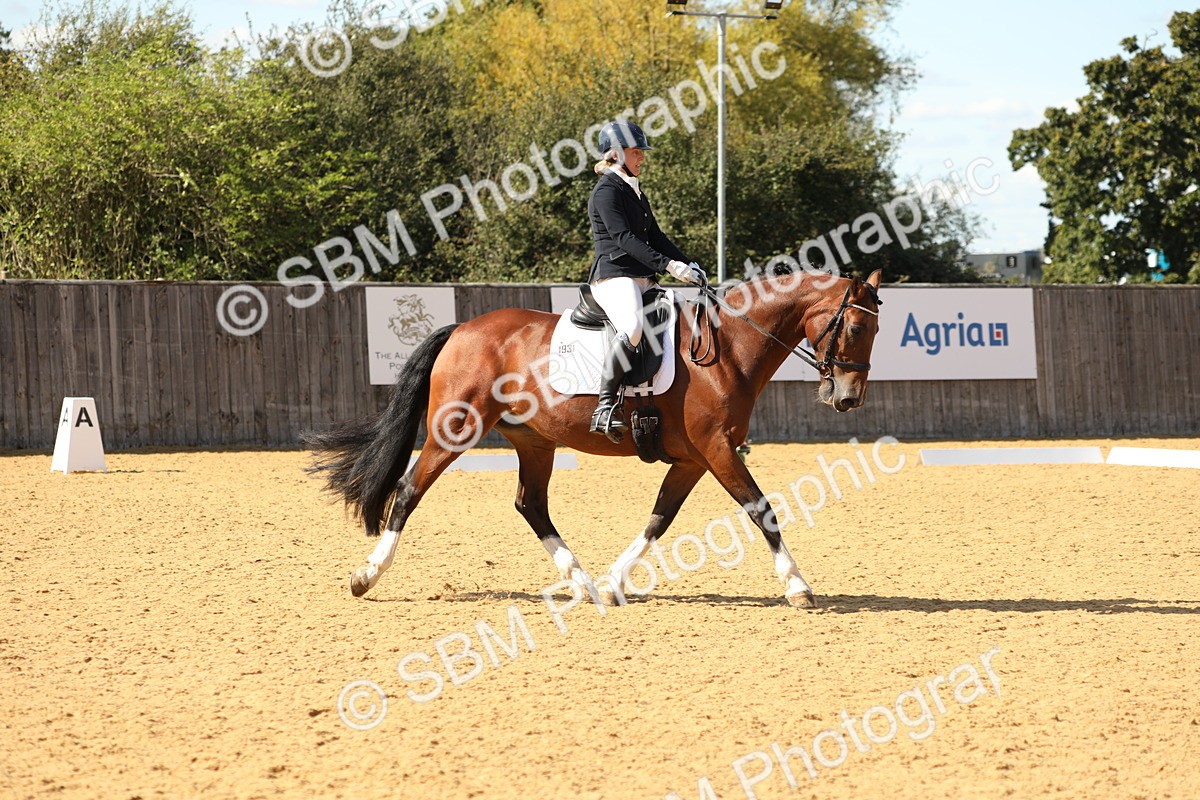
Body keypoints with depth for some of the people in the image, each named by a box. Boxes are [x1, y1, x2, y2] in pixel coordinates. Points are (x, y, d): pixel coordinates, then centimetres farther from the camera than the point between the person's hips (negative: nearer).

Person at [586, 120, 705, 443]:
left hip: (643, 279, 11)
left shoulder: (635, 191, 22)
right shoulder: (607, 191, -7)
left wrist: (688, 264, 7)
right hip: (614, 275, -11)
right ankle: (605, 406, -37)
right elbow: (624, 238, -18)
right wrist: (668, 265, -26)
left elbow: (655, 235, 22)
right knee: (633, 328, -36)